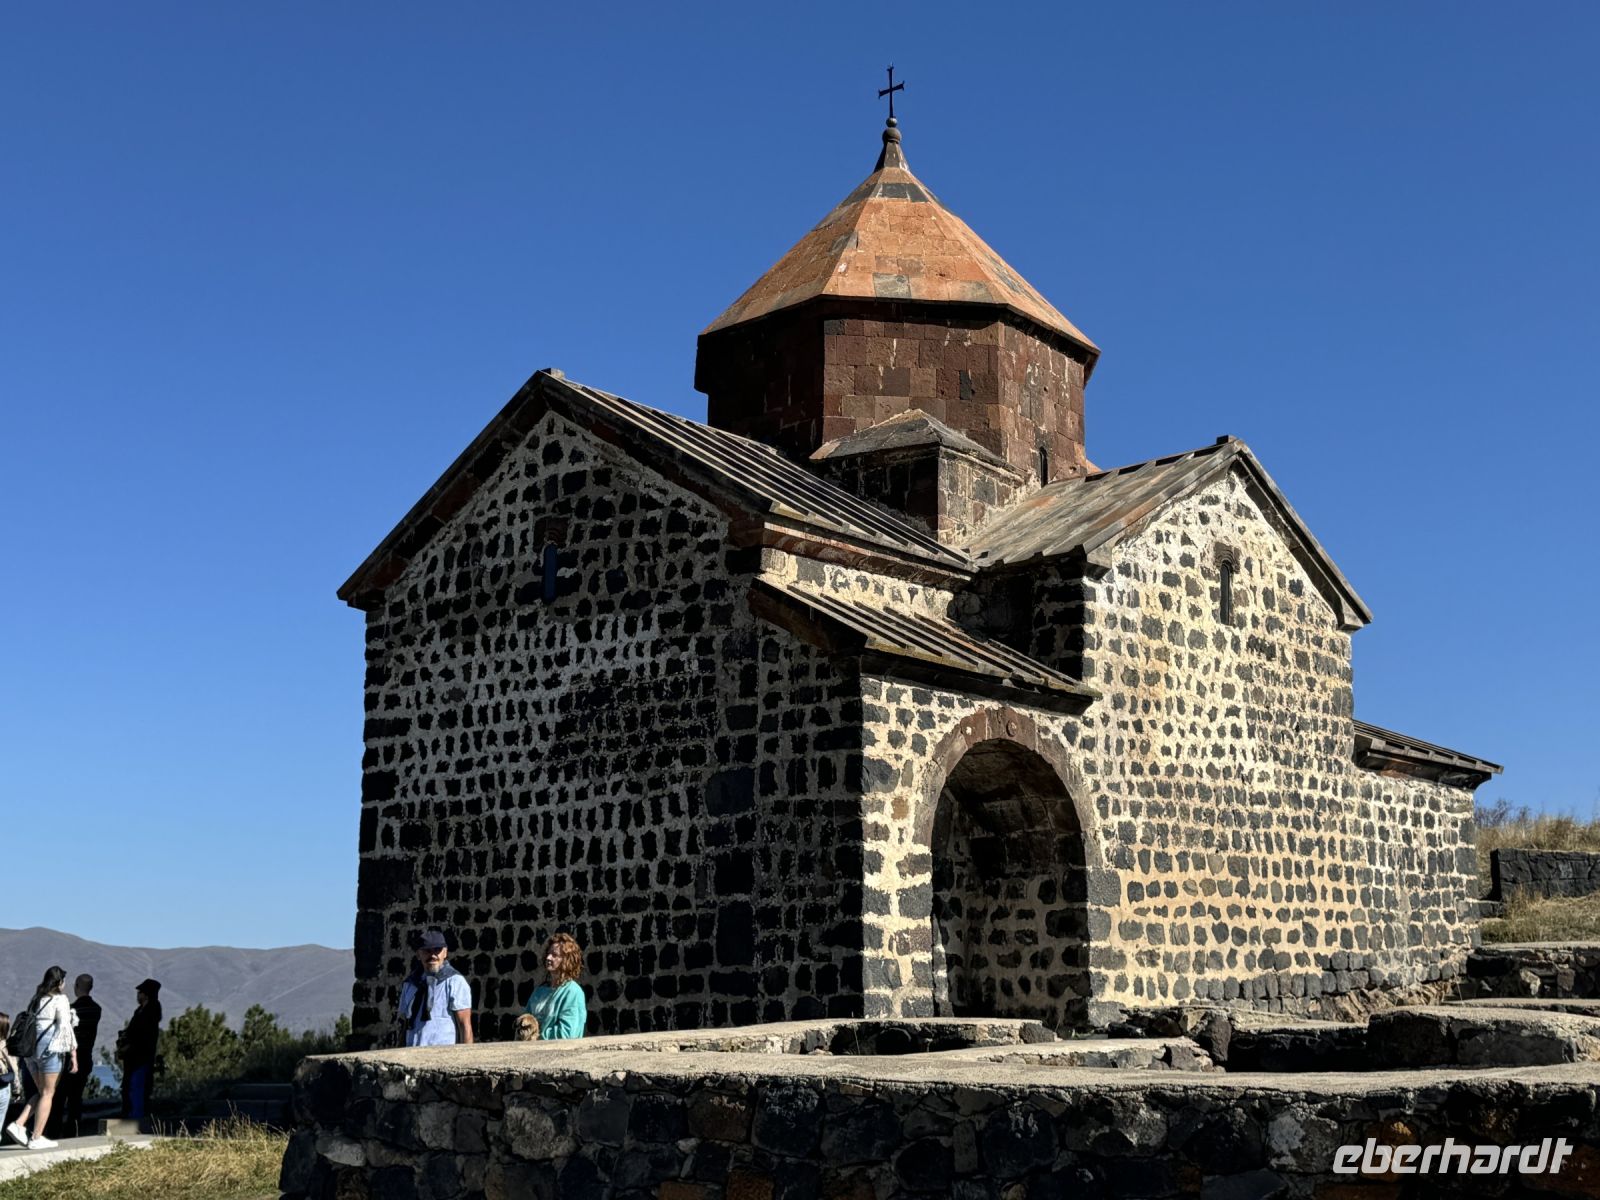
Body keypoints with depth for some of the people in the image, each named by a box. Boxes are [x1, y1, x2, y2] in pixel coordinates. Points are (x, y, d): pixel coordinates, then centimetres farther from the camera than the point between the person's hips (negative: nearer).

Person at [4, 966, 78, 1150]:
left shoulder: (35, 1000, 14)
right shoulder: (59, 1000, -6)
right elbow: (65, 1027, -12)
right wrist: (73, 1053, -10)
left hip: (32, 1049, 7)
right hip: (51, 1049, -7)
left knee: (43, 1093, 17)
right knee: (48, 1094, 1)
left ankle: (18, 1124, 2)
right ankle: (36, 1138, 0)